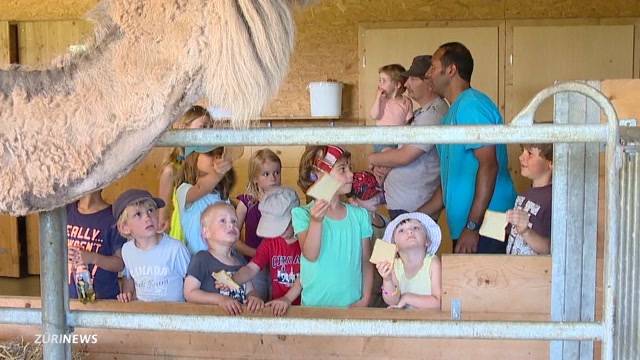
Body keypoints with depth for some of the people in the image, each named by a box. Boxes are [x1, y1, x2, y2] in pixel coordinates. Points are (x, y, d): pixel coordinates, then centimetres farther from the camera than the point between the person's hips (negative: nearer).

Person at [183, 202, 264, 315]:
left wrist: (254, 297, -3)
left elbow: (249, 291, 20)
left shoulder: (240, 260, 16)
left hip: (239, 315, 6)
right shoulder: (202, 259, -2)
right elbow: (189, 293, -6)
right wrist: (220, 299, -17)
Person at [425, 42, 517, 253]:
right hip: (464, 227, 9)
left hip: (484, 228, -9)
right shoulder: (453, 111, 19)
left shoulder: (471, 104, -11)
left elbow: (489, 165, -20)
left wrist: (472, 226, -22)